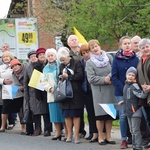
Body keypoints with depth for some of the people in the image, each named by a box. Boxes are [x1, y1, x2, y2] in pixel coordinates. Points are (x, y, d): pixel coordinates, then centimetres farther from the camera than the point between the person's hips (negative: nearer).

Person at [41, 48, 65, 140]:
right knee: (55, 115, 6)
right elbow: (44, 82, 15)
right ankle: (58, 132, 15)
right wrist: (50, 88, -3)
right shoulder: (46, 68, 17)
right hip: (52, 95, 5)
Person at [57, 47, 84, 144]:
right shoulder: (62, 66, 15)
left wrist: (68, 76, -12)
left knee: (76, 115, -3)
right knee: (67, 115, 6)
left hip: (75, 93, -6)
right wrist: (61, 78, 4)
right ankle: (69, 134, 14)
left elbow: (80, 76, -13)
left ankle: (76, 135, -1)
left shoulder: (77, 63, -5)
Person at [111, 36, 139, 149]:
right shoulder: (117, 59, 2)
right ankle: (124, 139, 4)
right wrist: (123, 89, -10)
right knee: (123, 115, -1)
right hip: (121, 92, -1)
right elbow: (114, 76, 0)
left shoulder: (135, 58, 5)